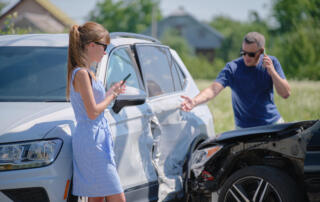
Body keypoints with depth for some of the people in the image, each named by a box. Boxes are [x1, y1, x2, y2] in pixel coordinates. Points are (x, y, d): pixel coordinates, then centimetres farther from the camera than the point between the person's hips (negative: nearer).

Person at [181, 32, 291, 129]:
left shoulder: (272, 62, -5)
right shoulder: (233, 68, -14)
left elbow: (286, 94, -9)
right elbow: (213, 89, -28)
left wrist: (272, 72, -24)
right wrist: (194, 101, -46)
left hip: (275, 123, 3)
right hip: (245, 129, -2)